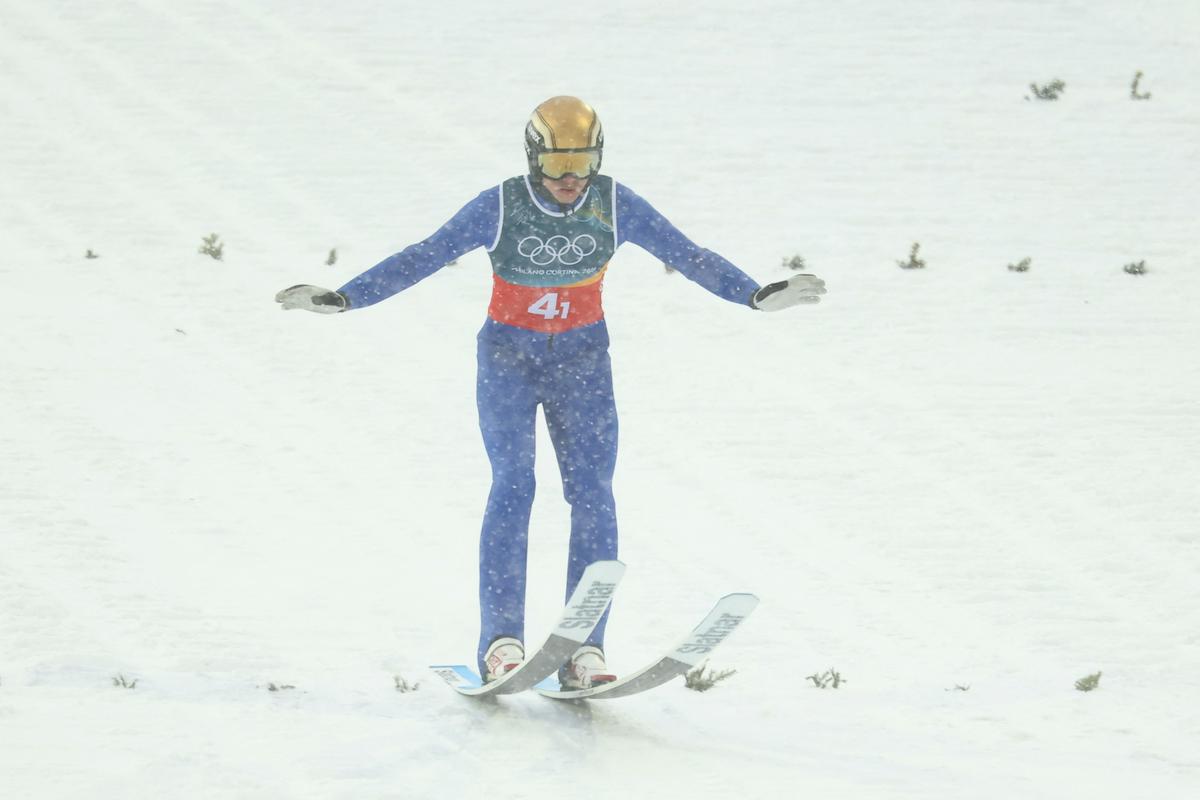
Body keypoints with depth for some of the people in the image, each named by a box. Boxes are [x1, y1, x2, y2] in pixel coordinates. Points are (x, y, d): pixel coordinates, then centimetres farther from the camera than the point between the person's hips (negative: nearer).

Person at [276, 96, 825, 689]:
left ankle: (584, 650, -13)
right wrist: (342, 299, -16)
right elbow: (421, 258, -10)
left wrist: (755, 295, -6)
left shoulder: (614, 205, -7)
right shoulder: (500, 207, -13)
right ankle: (500, 641, -20)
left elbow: (686, 255, -1)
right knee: (513, 485, -18)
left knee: (593, 493, -12)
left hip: (582, 358, 2)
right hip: (508, 355, -2)